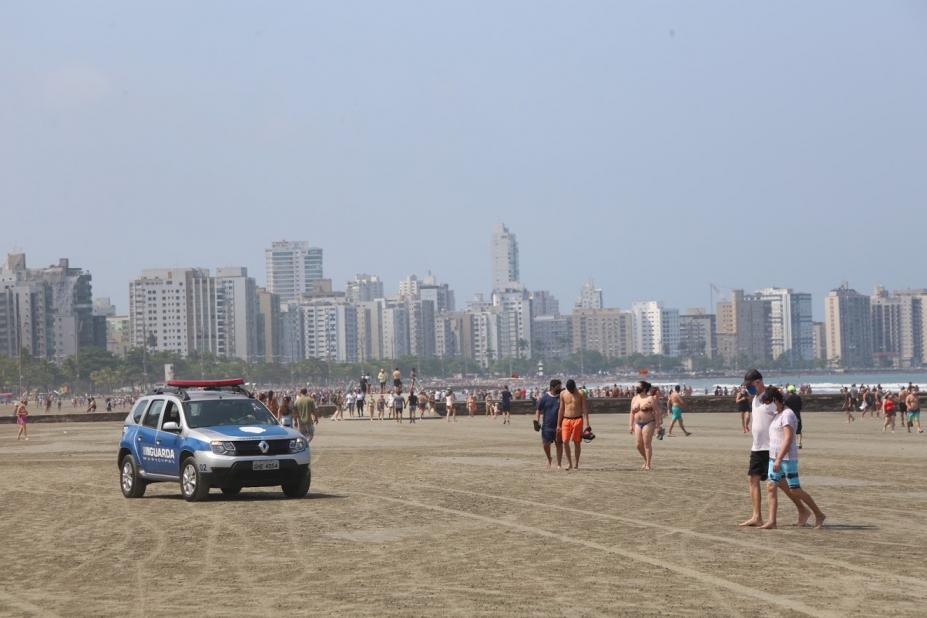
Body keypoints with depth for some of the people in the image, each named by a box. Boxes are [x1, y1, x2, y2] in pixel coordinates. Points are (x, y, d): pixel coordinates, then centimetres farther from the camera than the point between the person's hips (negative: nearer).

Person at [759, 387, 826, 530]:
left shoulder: (787, 415, -14)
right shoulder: (777, 415, 16)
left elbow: (788, 438, -22)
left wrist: (779, 459, -26)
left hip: (787, 458, -9)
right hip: (774, 457, 9)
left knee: (795, 490, -3)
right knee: (771, 487, -1)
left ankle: (819, 515, 11)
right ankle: (771, 521, -3)